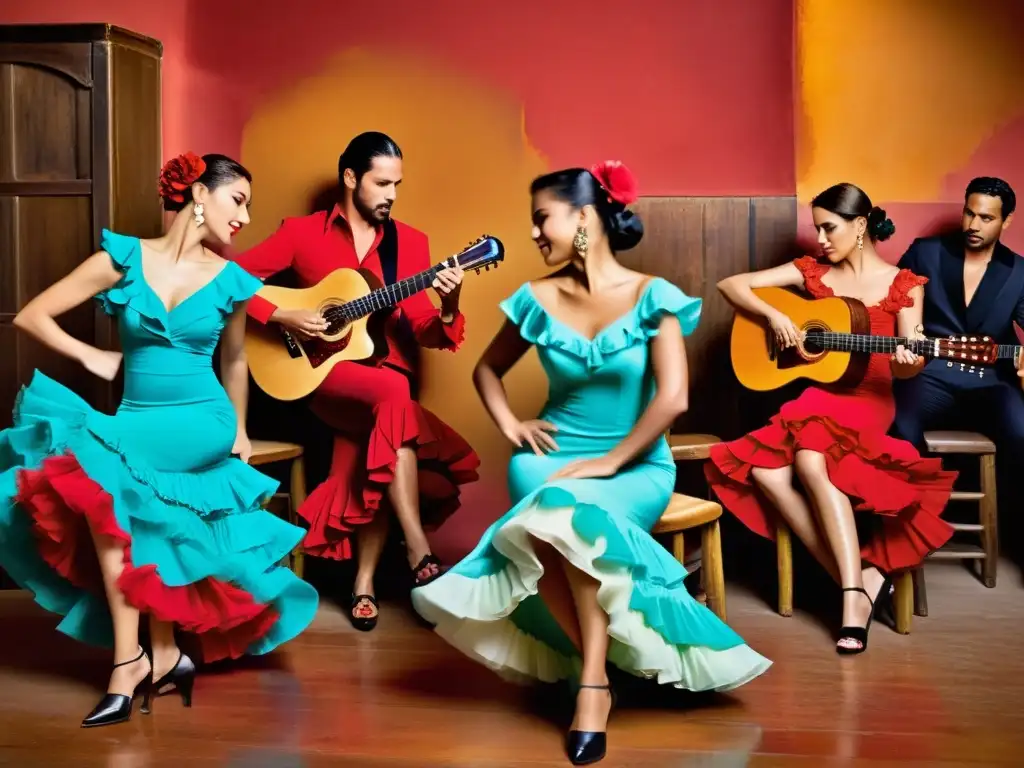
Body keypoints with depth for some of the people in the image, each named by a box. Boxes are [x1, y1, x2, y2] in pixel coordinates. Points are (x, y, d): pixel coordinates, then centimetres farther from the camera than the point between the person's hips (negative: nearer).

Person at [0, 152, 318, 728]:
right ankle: (164, 654, -12)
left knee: (98, 464, -27)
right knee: (111, 491, -27)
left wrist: (239, 431, 22)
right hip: (137, 420, 2)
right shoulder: (125, 256, -1)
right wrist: (94, 358, -5)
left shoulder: (230, 281, 2)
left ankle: (132, 658, -21)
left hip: (201, 422, -2)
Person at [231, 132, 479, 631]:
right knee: (391, 391, -34)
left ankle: (365, 579, -14)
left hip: (386, 379, 3)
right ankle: (418, 553, -33)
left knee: (373, 443, -30)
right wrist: (282, 317, -13)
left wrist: (448, 308, -18)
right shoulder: (302, 233, 3)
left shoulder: (410, 243, 9)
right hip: (320, 376, -3)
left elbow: (423, 333, 3)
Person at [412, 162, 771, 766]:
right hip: (552, 456, 3)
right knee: (549, 522, -34)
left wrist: (610, 462, -17)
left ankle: (591, 680, -26)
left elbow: (673, 398, -15)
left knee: (569, 514, -36)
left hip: (635, 464, -2)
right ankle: (599, 667, -18)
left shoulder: (652, 296, -7)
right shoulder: (538, 299, 3)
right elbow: (488, 369, 19)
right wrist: (511, 426, 3)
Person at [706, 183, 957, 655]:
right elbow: (731, 285, 7)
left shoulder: (901, 285, 3)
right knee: (764, 471, -26)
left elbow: (907, 364, 0)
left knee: (811, 459, -36)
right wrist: (774, 315, -9)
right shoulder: (811, 272, 9)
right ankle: (862, 577, -21)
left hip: (867, 402, -4)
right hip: (816, 396, 4)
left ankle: (853, 591, -29)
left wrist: (909, 361, -24)